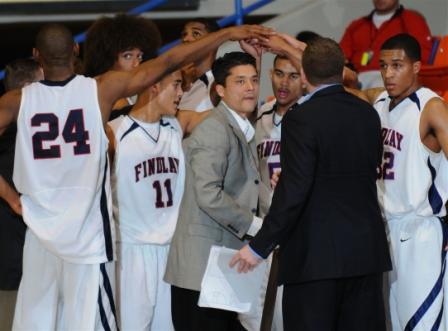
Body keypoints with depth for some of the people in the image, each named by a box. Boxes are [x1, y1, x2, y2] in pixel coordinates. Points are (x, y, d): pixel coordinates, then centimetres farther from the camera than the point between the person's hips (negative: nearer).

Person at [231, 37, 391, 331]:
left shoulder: (301, 119, -13)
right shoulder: (368, 114, 7)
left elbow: (293, 192, -18)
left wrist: (259, 247, -12)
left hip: (316, 255, -6)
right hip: (368, 250, 6)